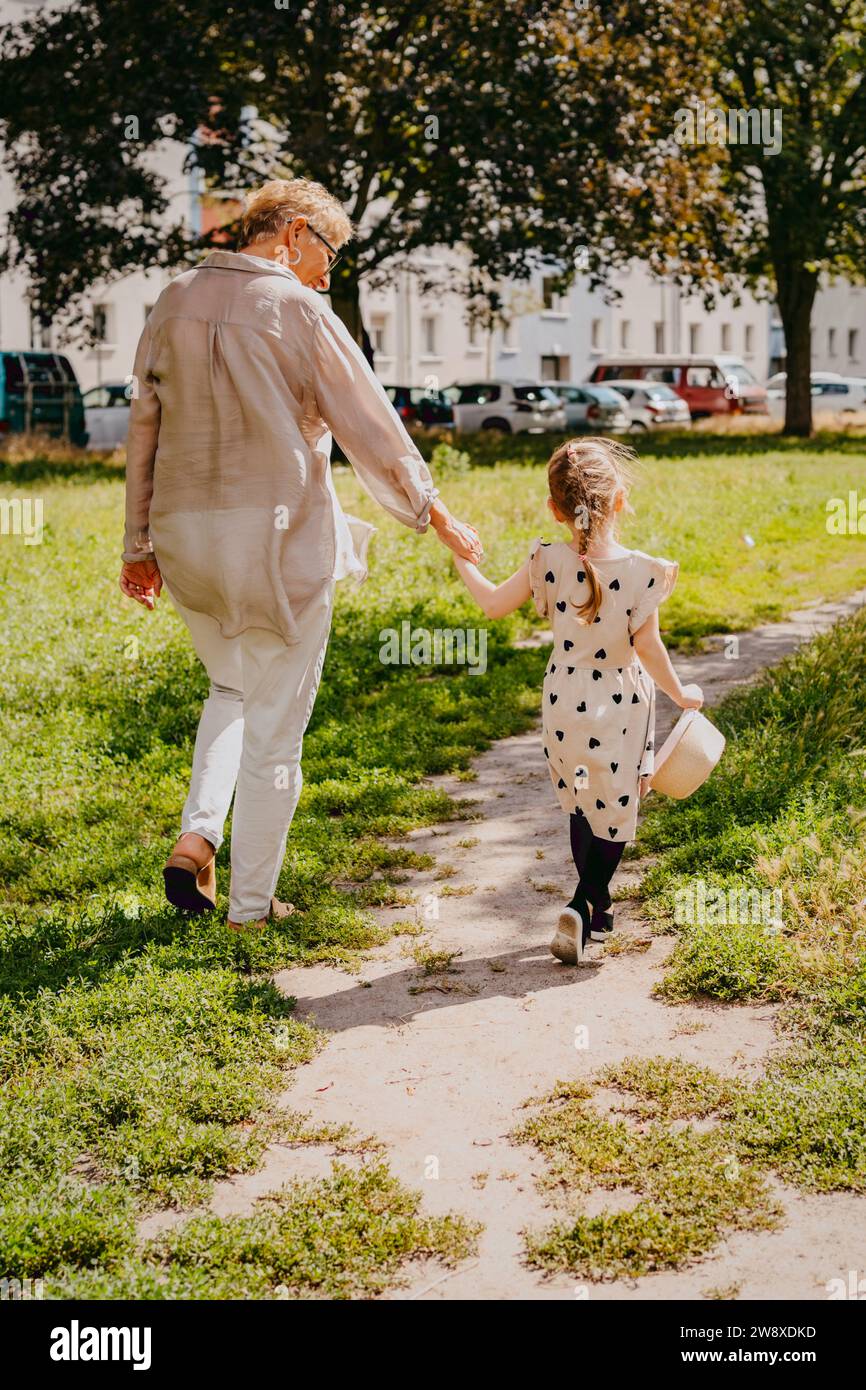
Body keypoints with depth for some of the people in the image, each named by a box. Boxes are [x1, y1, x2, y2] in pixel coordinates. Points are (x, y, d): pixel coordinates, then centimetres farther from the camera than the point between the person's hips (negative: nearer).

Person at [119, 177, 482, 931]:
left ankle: (197, 834, 8)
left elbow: (145, 430, 10)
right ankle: (251, 903, 15)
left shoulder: (173, 304, 7)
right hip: (279, 539, -6)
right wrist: (435, 512, 4)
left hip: (187, 538, 6)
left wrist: (138, 543, 17)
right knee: (275, 722, 7)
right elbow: (370, 425, -7)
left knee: (232, 689, 28)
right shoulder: (295, 309, -10)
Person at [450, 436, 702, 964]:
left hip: (565, 706, 3)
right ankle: (583, 907, -5)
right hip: (621, 708, -3)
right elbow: (647, 646, -14)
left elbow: (493, 603, 0)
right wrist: (681, 693, 2)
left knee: (580, 808, 22)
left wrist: (463, 559, 17)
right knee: (616, 814, 11)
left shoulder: (548, 562, -13)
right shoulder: (642, 571, -19)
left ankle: (596, 906, 32)